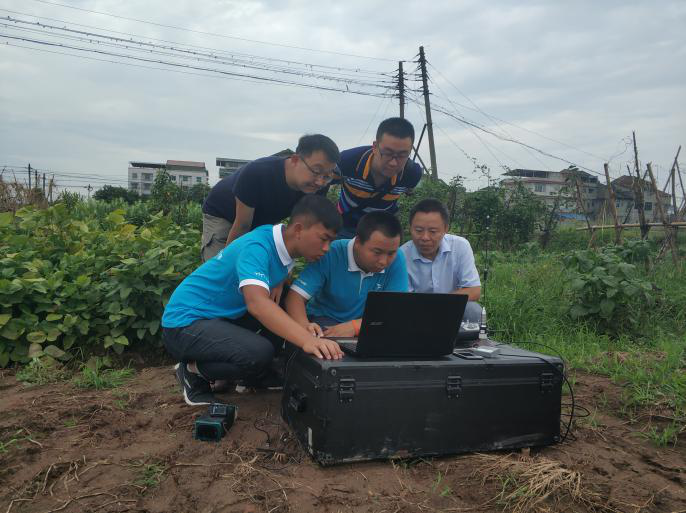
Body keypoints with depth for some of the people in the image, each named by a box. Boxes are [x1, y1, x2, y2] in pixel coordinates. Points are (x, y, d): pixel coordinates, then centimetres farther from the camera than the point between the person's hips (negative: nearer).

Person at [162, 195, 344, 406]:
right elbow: (257, 303, -43)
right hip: (185, 323, -9)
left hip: (224, 316, 9)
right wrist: (307, 340, -53)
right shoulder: (257, 247, -28)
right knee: (259, 353, -30)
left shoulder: (286, 246, -1)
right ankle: (193, 370, -4)